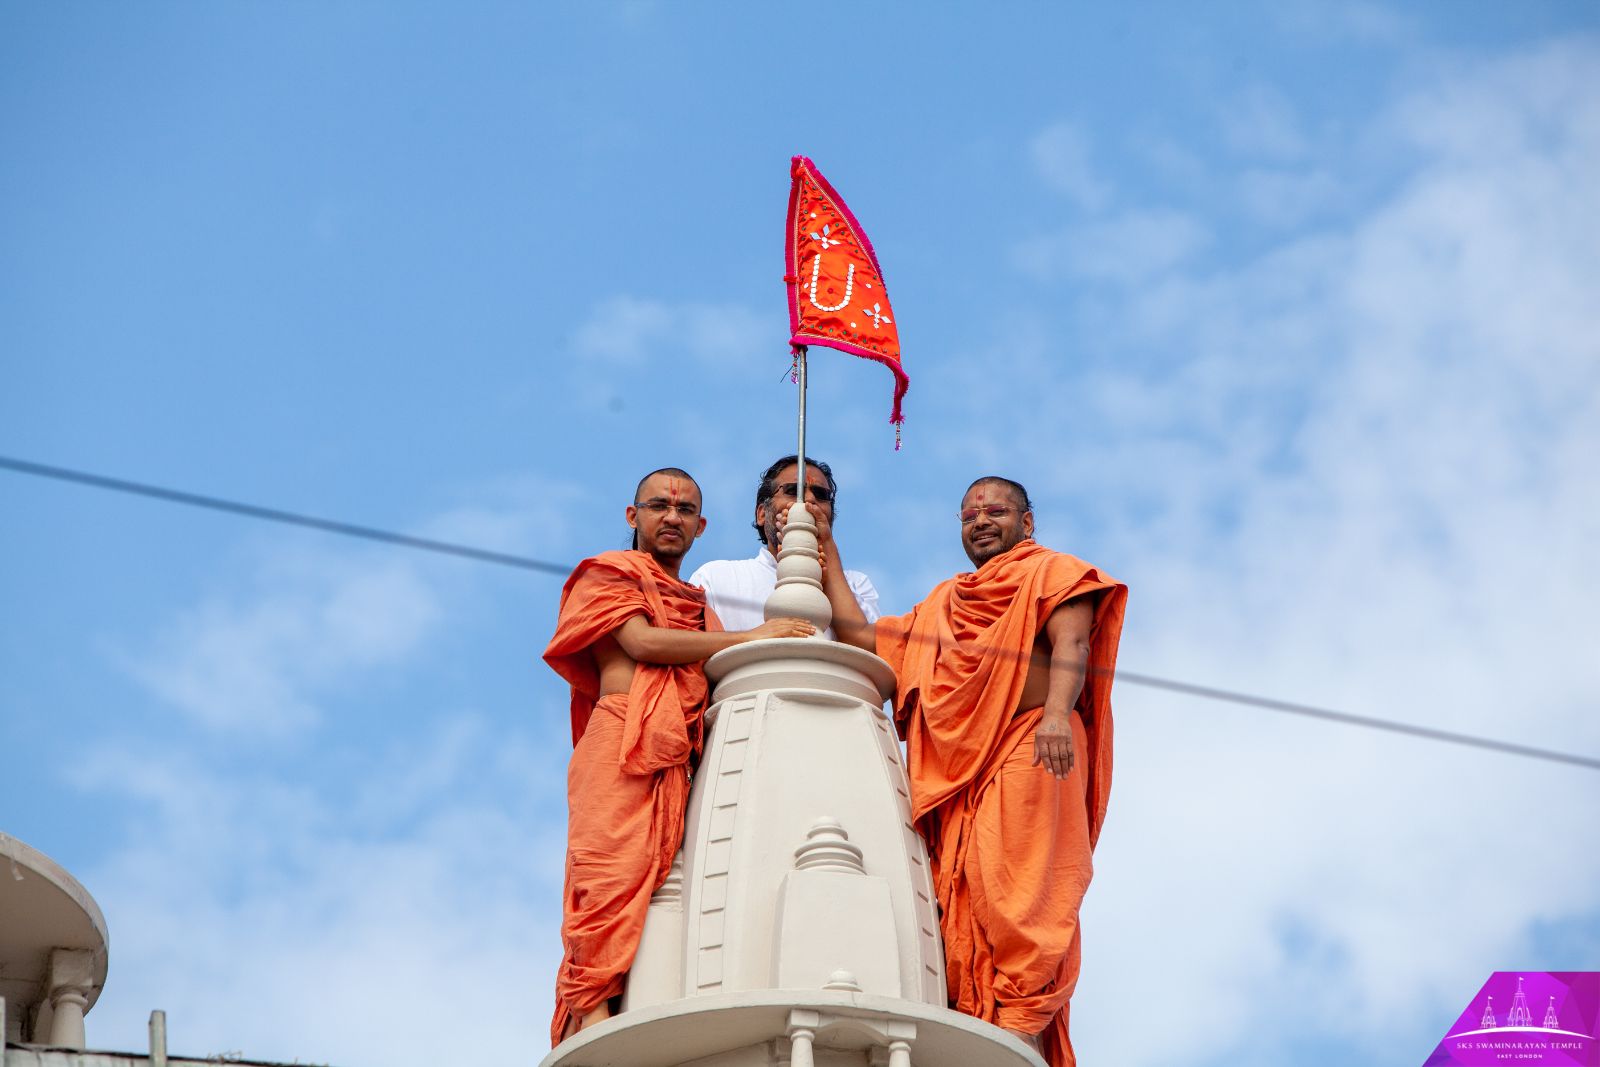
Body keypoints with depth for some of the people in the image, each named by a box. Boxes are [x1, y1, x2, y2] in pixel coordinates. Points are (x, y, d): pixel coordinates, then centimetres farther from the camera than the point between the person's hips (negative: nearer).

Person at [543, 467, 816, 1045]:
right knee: (616, 872, -20)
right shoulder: (608, 574, 16)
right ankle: (594, 1009, -29)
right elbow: (641, 641, -2)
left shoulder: (699, 610, 34)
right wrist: (750, 637, -1)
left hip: (682, 756, 5)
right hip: (624, 742, -5)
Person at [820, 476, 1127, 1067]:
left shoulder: (1051, 572, 13)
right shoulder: (942, 606, 32)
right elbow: (859, 635, 30)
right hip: (958, 773, 6)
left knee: (1017, 896, -17)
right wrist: (826, 556, 30)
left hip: (1029, 754, -6)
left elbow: (1071, 644, -6)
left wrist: (1056, 712, -24)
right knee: (961, 907, -6)